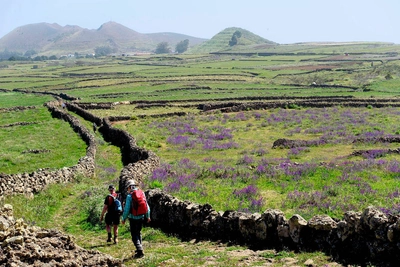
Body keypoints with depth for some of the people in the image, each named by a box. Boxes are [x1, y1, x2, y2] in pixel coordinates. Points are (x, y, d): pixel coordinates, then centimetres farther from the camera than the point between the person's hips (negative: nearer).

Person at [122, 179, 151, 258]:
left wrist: (124, 219, -2)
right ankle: (139, 249, 33)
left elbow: (127, 209, -15)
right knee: (138, 233, 23)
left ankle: (140, 251, -9)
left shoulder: (129, 196, -14)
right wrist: (148, 216, 22)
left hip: (133, 218, -6)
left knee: (134, 235, 0)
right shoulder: (142, 194, 2)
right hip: (141, 217, 6)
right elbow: (147, 206, 9)